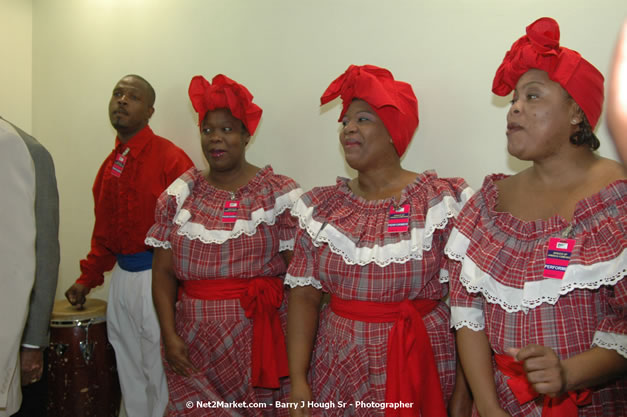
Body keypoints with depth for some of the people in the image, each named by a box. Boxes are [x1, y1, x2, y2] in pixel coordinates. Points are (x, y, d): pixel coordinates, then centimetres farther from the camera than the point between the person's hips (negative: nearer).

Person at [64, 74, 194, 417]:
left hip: (156, 279, -7)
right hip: (121, 278, 7)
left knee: (159, 374, 5)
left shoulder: (171, 159, -13)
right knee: (129, 372, 19)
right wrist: (88, 278, 16)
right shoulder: (110, 164, 11)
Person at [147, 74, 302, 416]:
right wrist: (169, 336, -5)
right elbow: (163, 273, 4)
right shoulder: (179, 194, 3)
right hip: (194, 342, 3)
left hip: (259, 340, -2)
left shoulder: (280, 193, -5)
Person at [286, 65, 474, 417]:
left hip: (418, 364, -3)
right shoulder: (321, 208, 1)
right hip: (337, 368, 3)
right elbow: (304, 295, 0)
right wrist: (298, 381, -8)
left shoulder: (441, 202, -8)